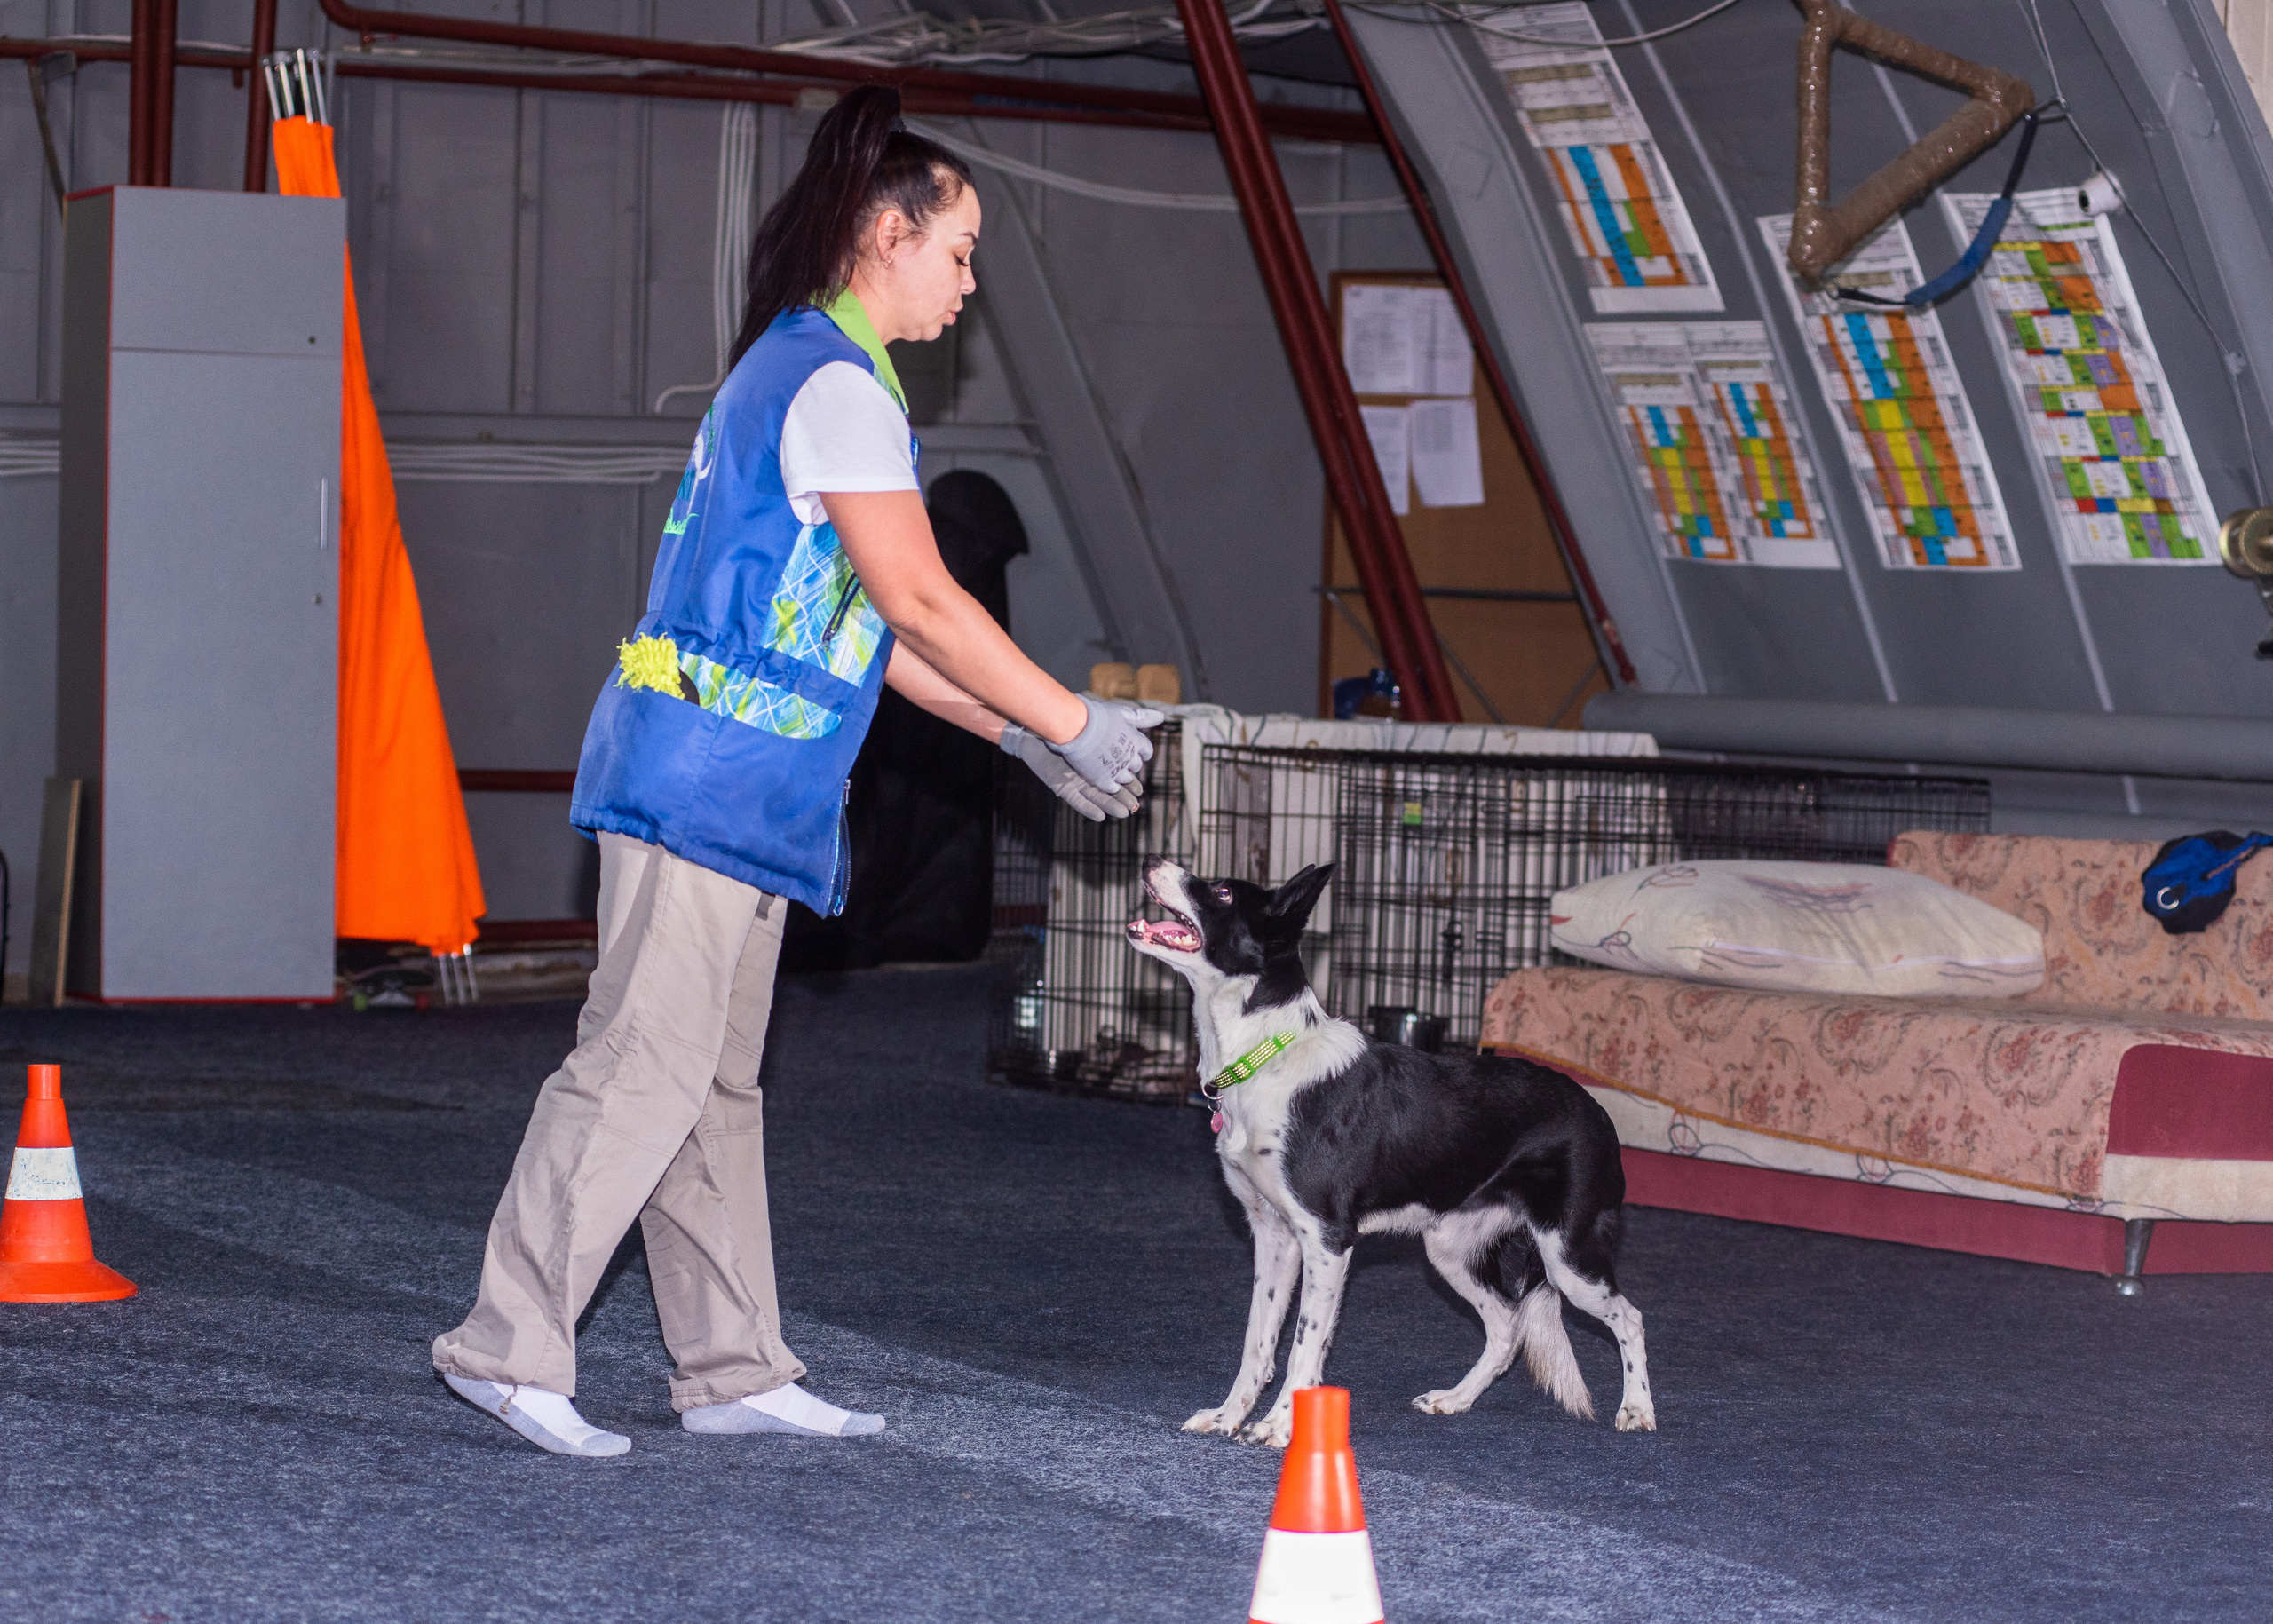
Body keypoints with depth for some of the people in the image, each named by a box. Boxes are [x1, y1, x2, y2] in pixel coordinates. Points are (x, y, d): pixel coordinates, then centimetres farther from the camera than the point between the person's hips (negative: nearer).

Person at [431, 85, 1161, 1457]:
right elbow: (921, 599, -15)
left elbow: (875, 625, 22)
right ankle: (509, 1348, -7)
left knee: (718, 1086, 11)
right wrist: (1072, 721, -7)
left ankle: (734, 1370, 15)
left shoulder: (797, 369, 20)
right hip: (713, 777, -11)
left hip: (735, 788, 11)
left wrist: (1022, 737, 19)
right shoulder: (836, 383, -12)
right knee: (643, 1067, -10)